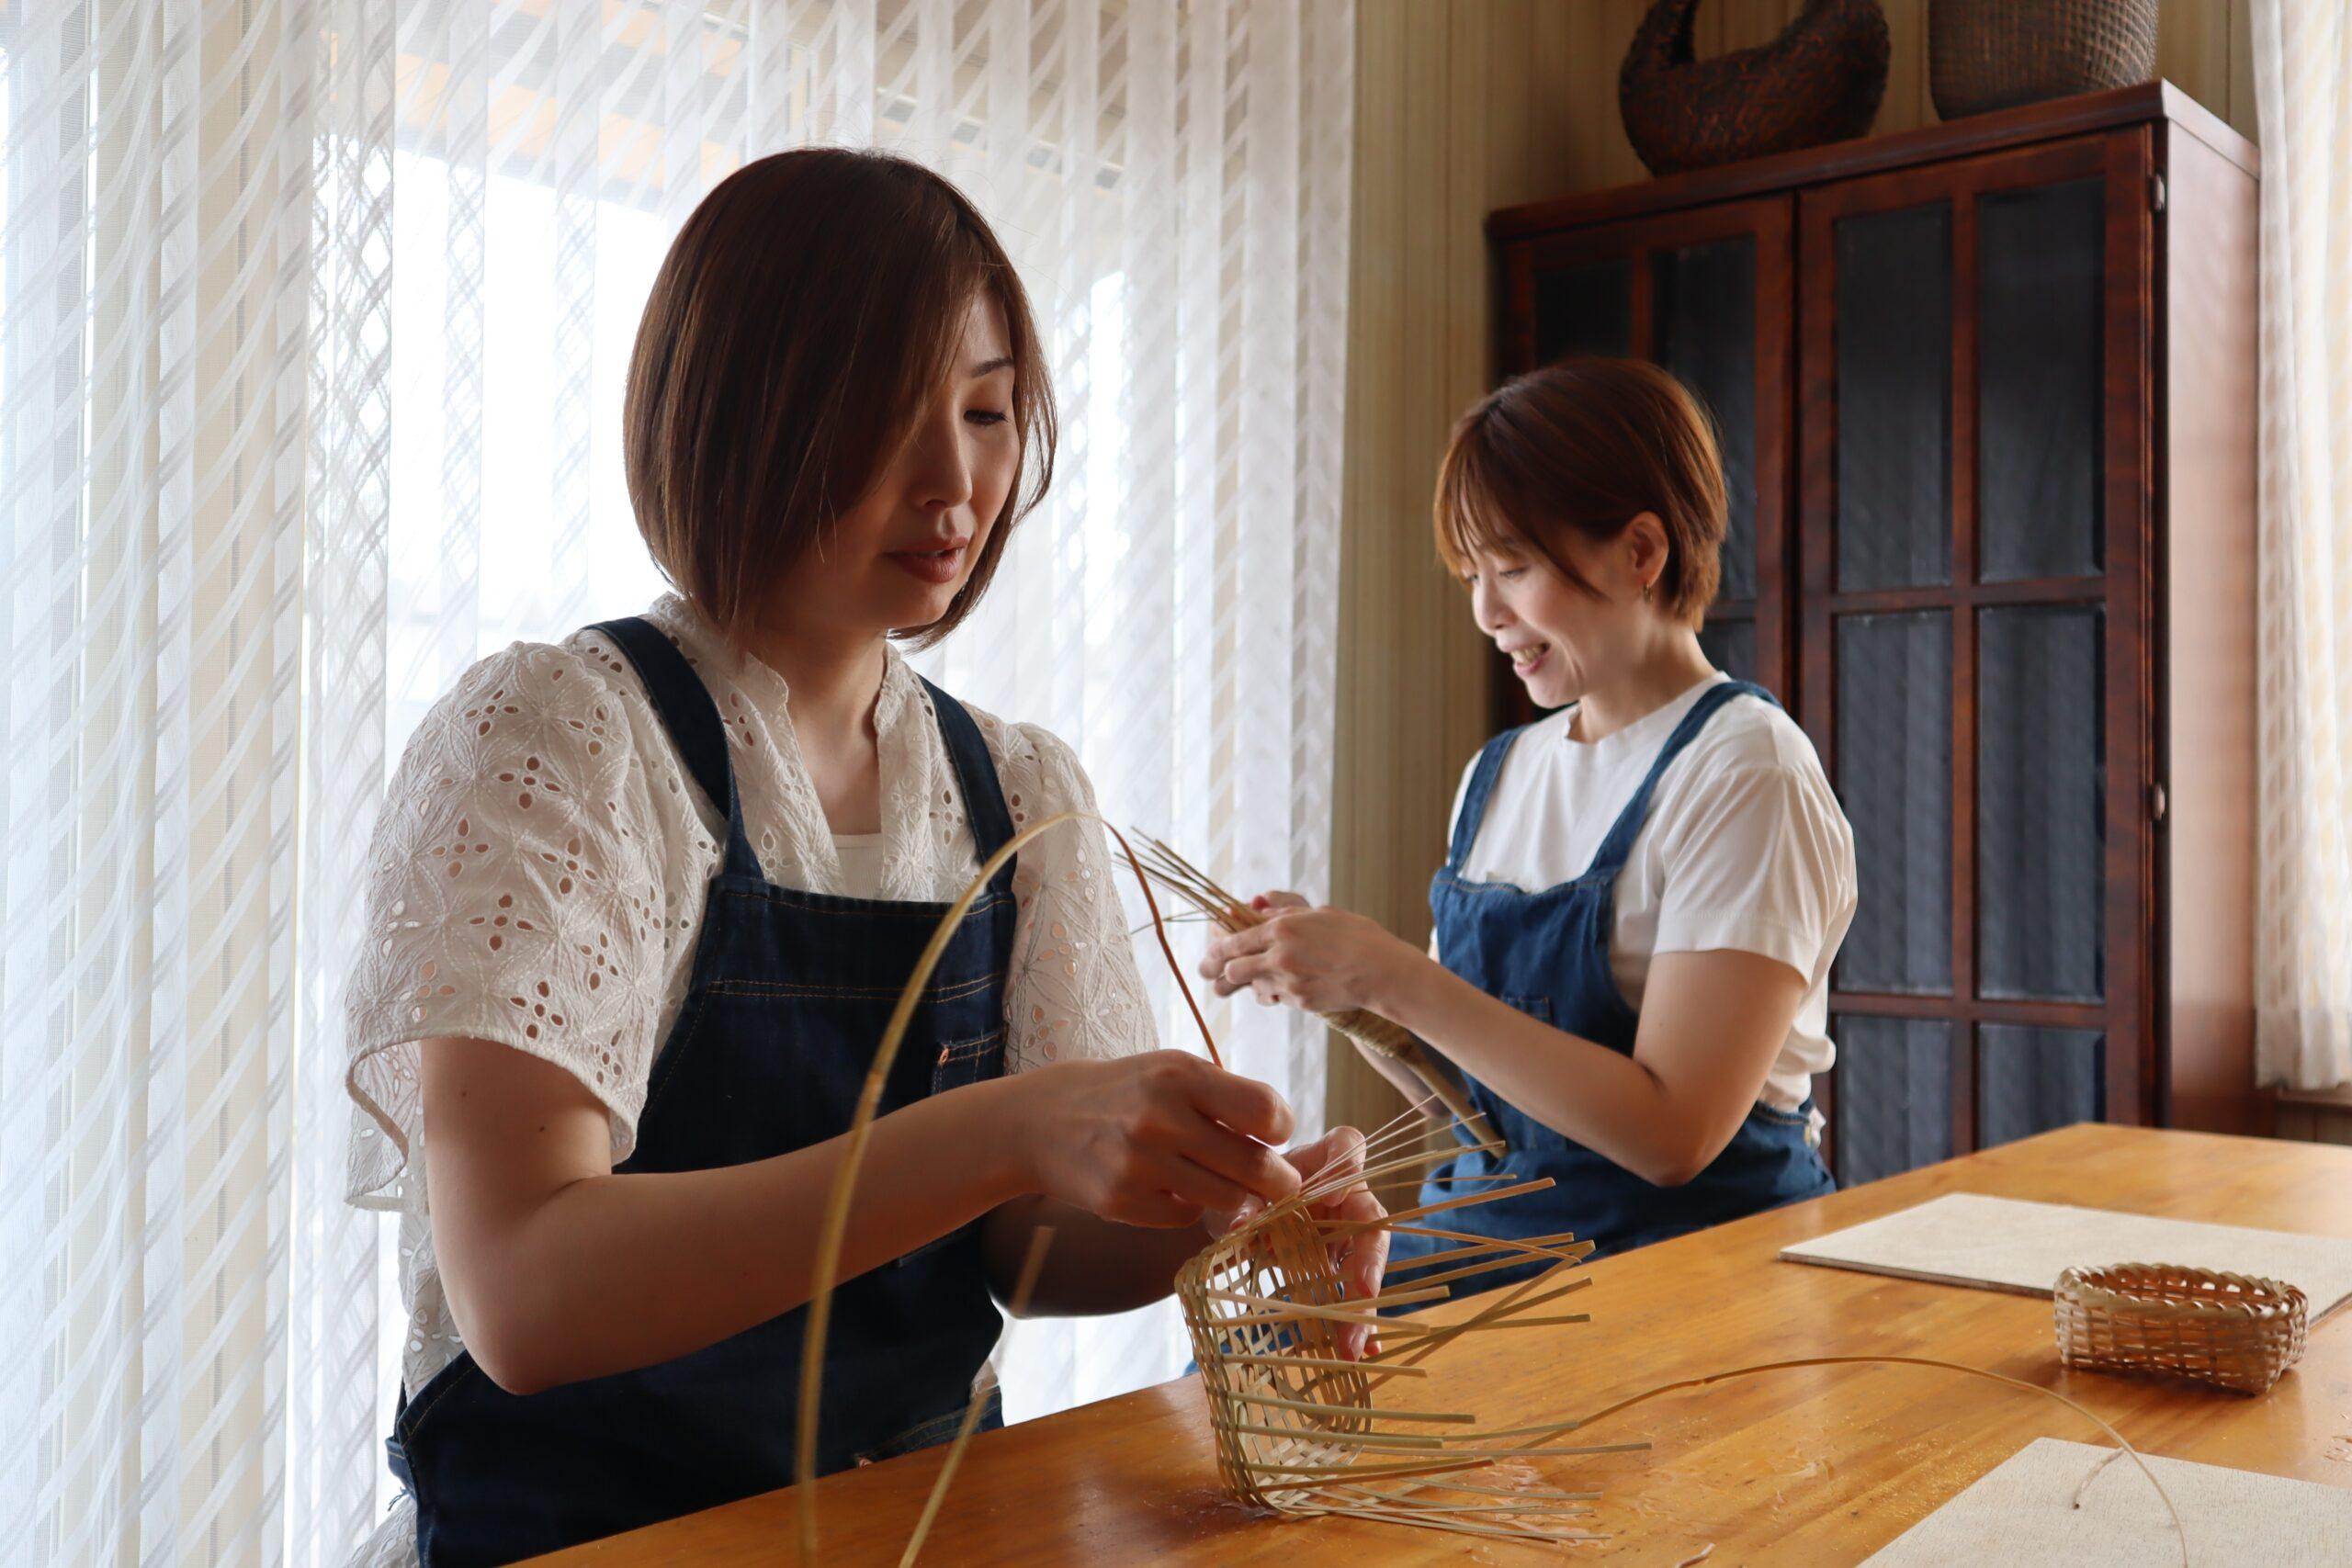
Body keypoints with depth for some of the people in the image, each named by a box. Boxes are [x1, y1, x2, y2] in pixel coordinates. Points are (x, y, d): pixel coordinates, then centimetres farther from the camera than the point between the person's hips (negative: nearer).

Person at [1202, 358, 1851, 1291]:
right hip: (1488, 1217, 6)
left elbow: (1673, 1133, -18)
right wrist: (1331, 975, -3)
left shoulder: (1745, 773, -9)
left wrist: (1393, 978, -19)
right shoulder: (1501, 772, 11)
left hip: (1688, 1255, -6)